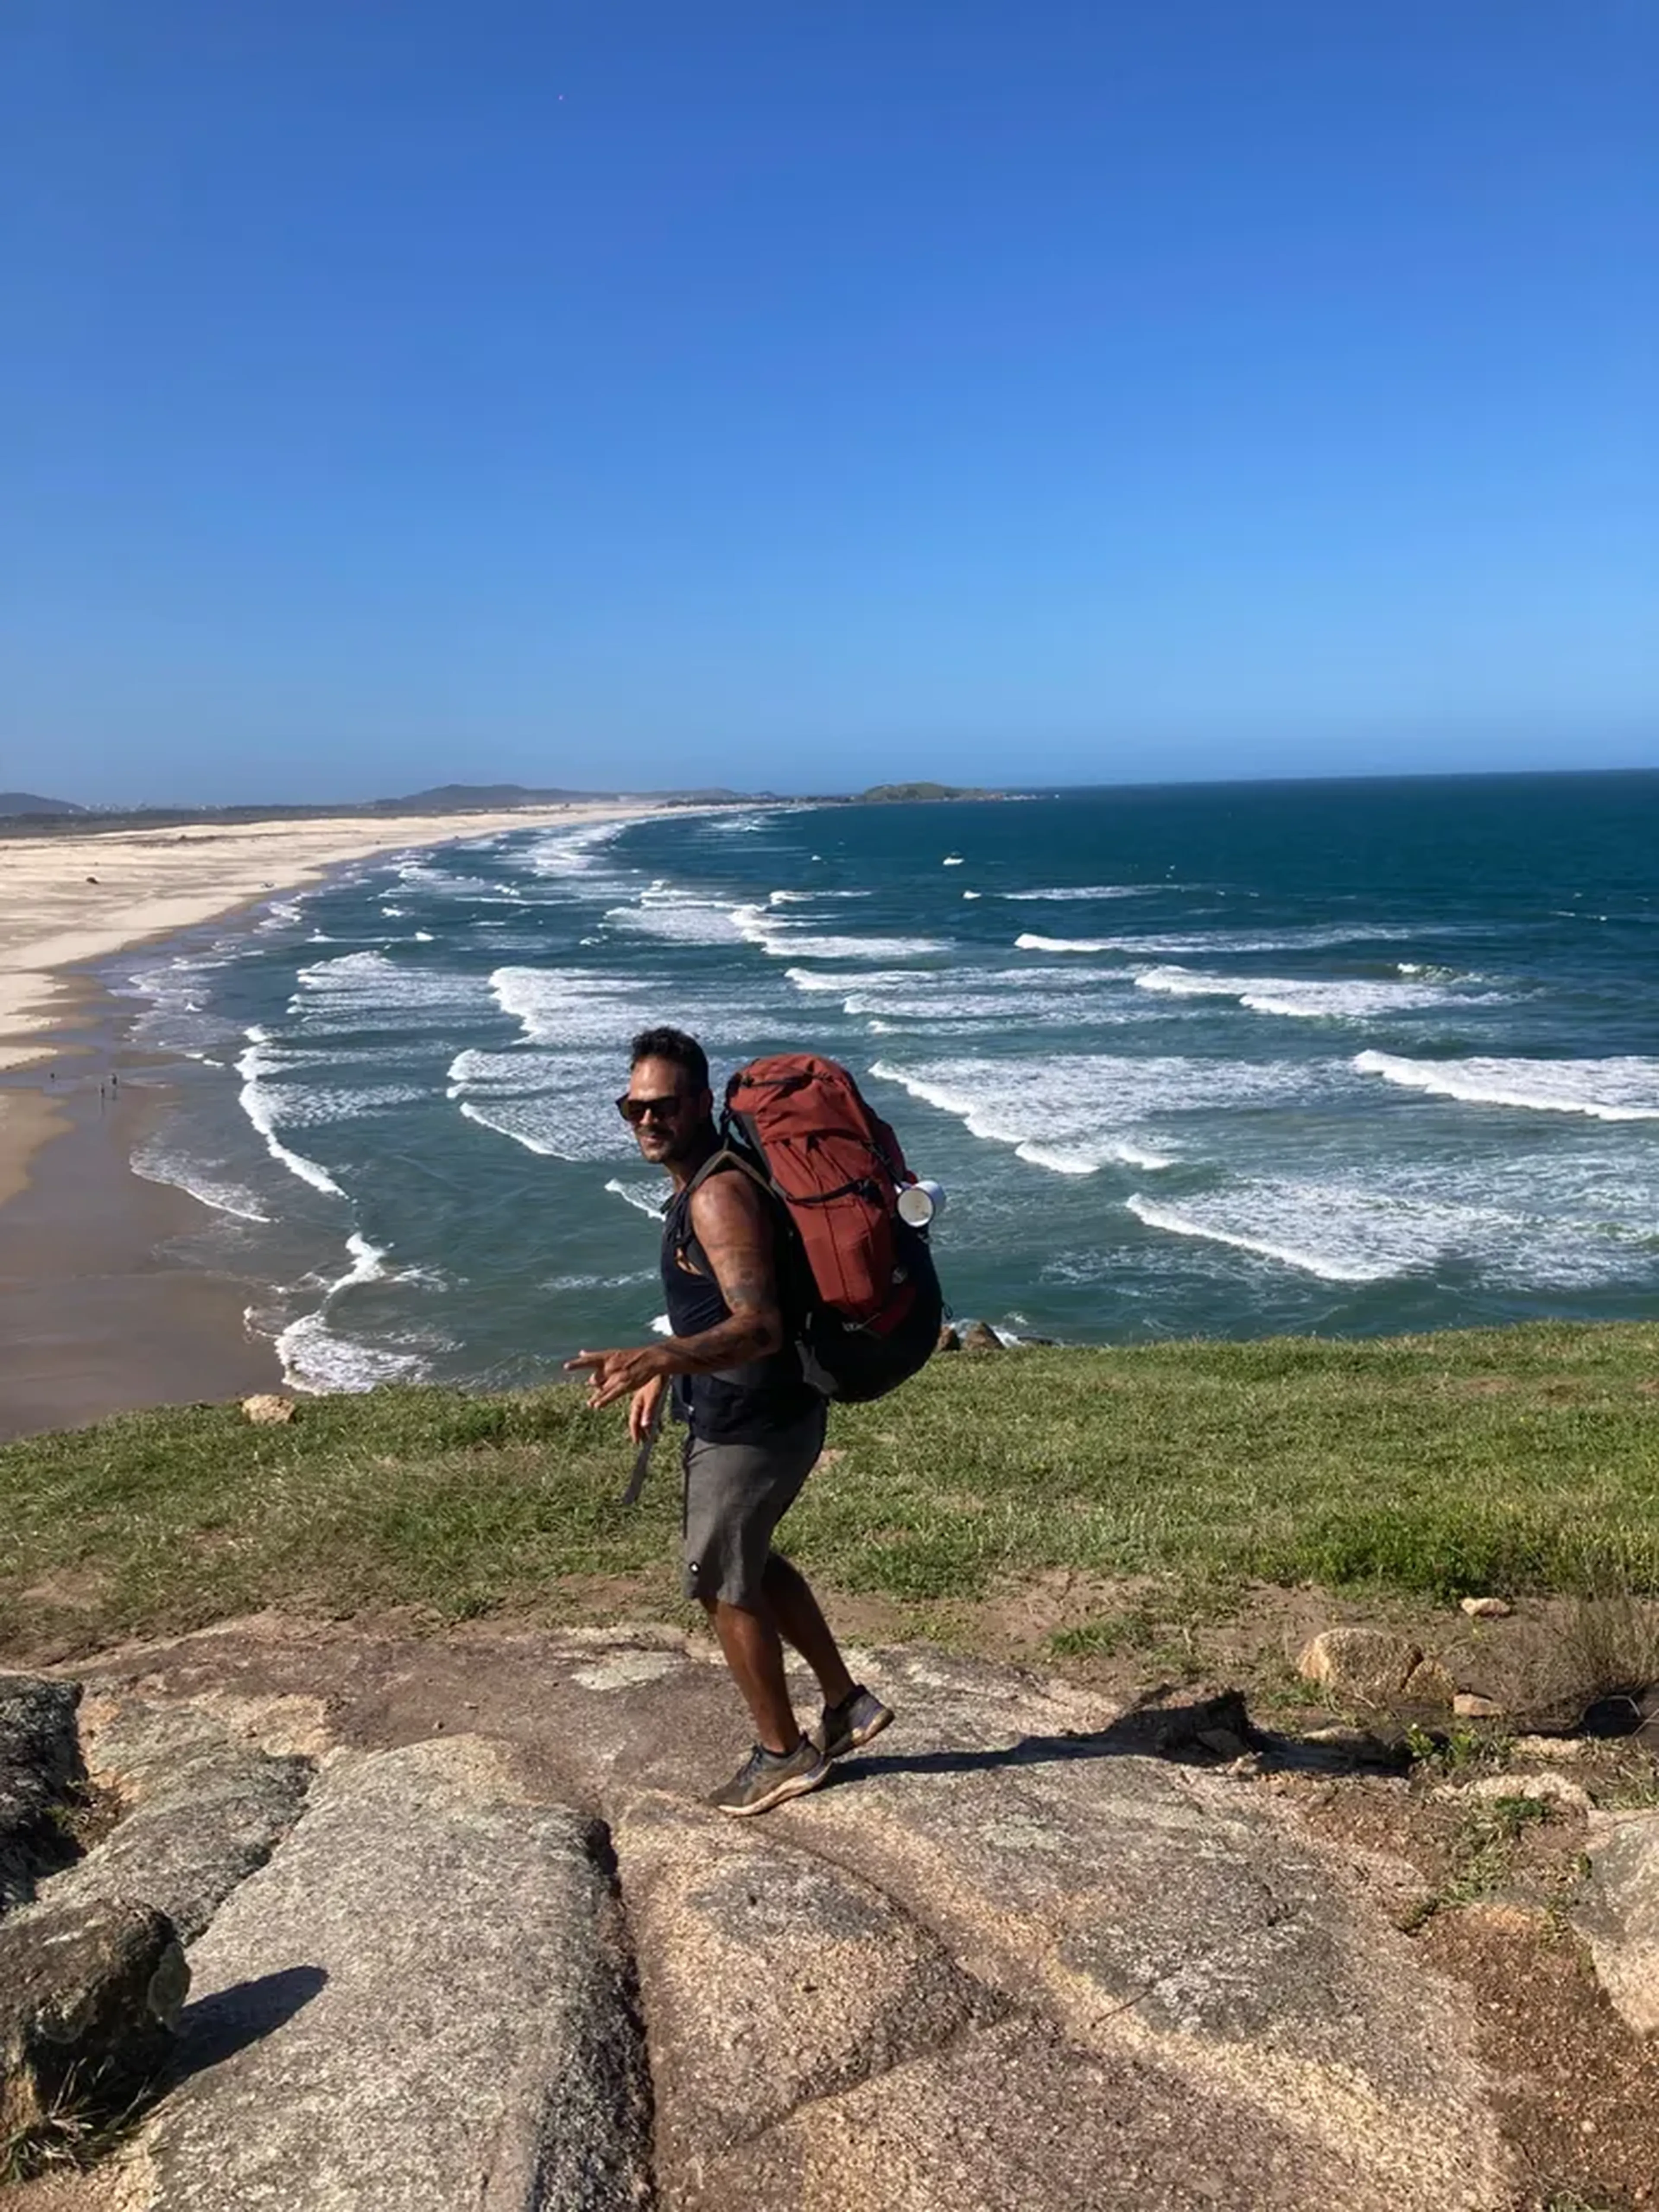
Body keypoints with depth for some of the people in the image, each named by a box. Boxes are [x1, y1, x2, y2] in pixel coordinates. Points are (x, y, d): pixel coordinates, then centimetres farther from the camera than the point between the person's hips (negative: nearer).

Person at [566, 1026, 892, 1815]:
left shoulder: (718, 1195, -25)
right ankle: (846, 1704, 38)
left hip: (750, 1429, -10)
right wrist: (663, 1374, 21)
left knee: (723, 1585, 8)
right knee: (750, 1564, 25)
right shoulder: (699, 1181, 8)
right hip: (750, 1416, 10)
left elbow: (759, 1327, -34)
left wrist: (654, 1358, -47)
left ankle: (783, 1755, 27)